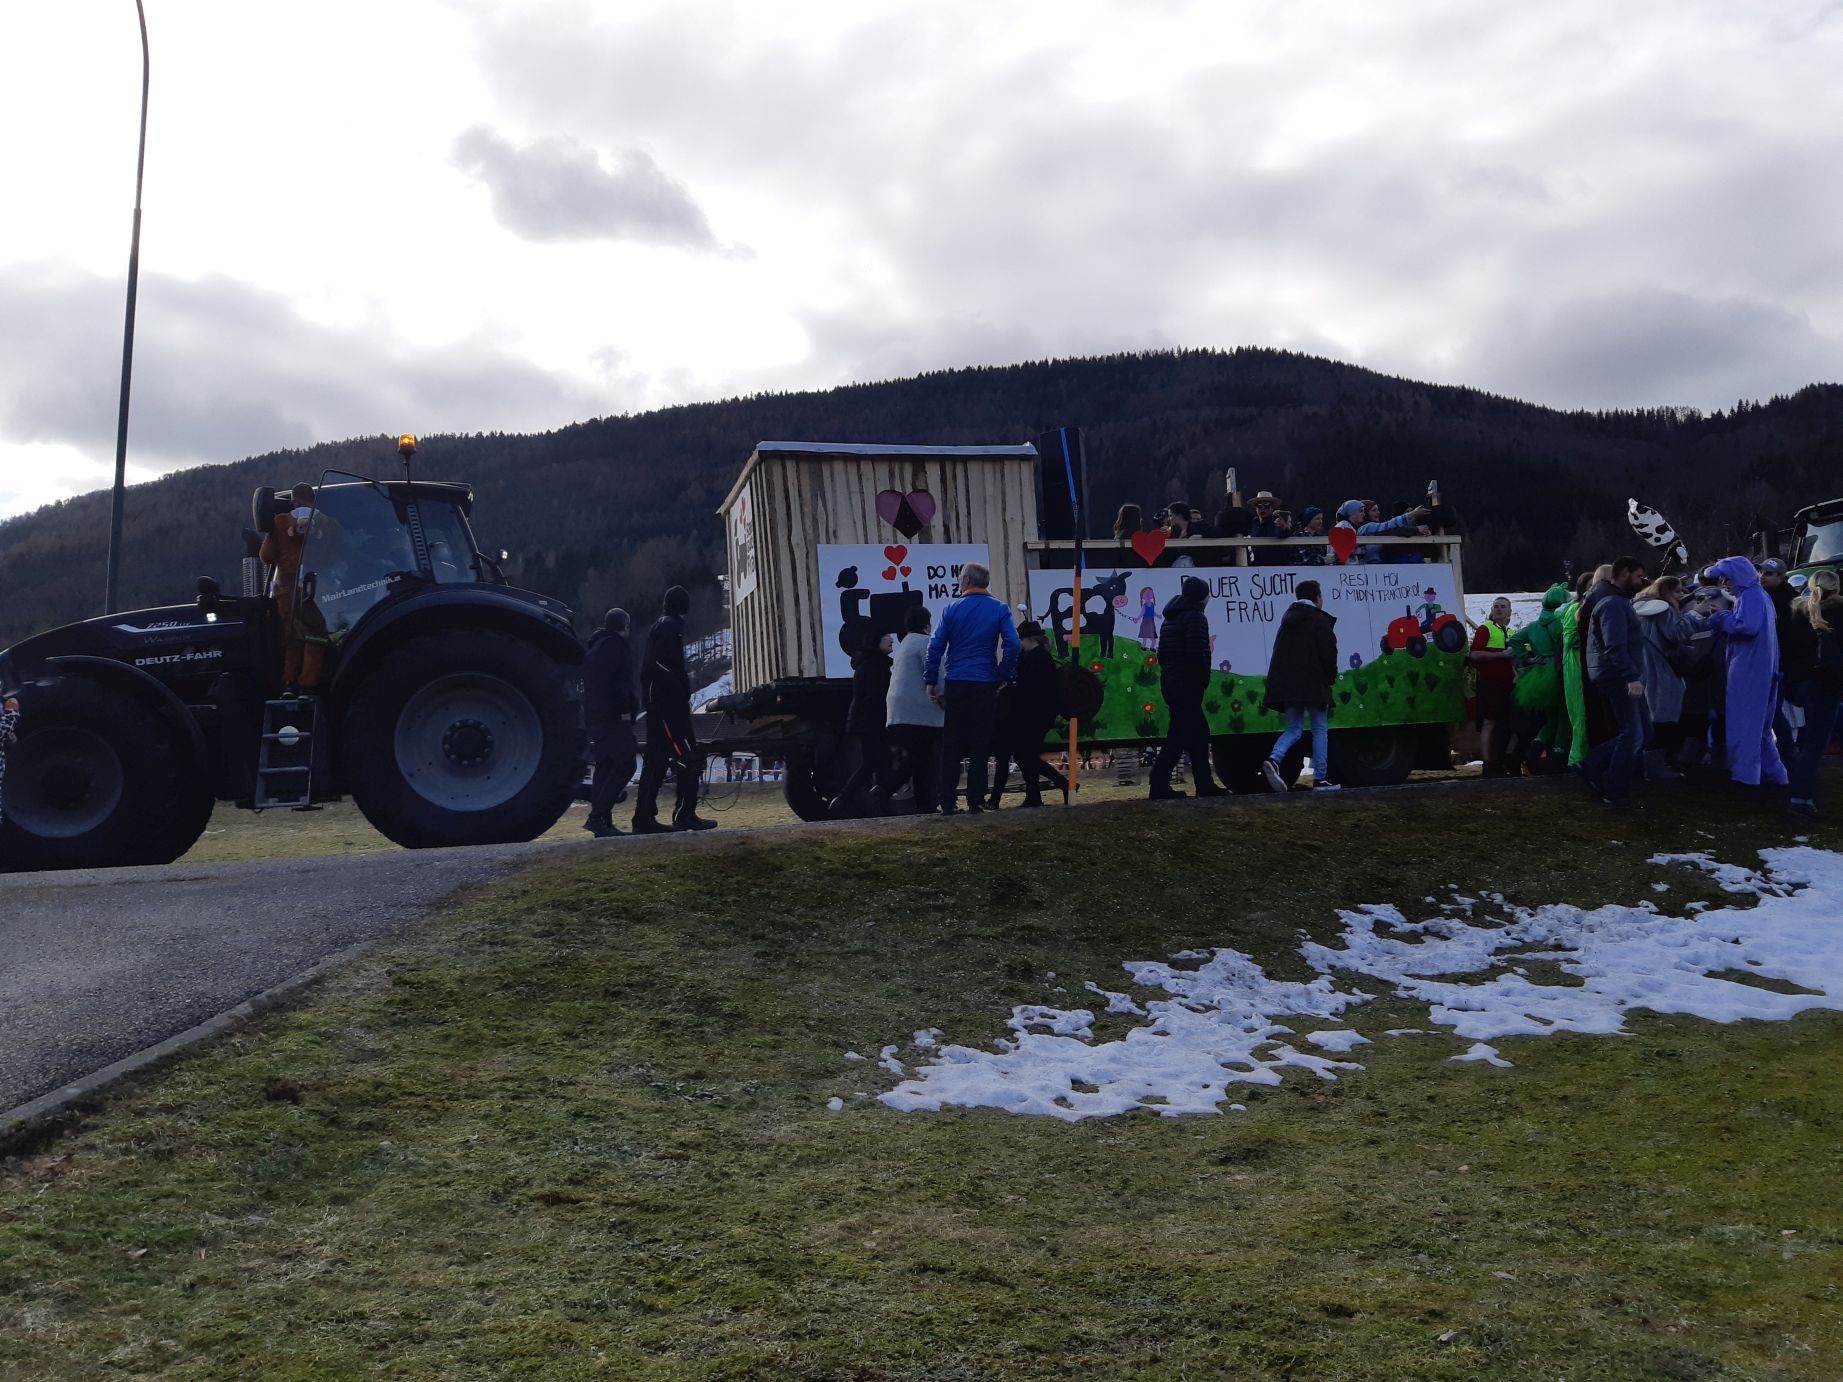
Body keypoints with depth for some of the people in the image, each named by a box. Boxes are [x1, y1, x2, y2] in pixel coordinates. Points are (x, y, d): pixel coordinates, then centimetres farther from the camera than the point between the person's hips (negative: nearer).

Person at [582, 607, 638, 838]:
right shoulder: (616, 645, -6)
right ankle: (598, 816, -19)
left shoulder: (594, 648, 24)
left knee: (604, 765, 10)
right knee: (625, 763, -11)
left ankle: (602, 822, 6)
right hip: (613, 716, -10)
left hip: (594, 716, 10)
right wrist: (625, 709, -19)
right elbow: (621, 682, -18)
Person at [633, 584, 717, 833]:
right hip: (669, 701, -10)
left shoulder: (658, 626, 22)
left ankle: (644, 818, 5)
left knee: (656, 760, 8)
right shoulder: (671, 626, -7)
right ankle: (685, 814, -15)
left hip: (656, 701, 10)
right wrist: (683, 687, -14)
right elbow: (666, 664, -20)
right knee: (687, 756, -11)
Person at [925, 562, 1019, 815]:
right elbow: (1012, 644, -7)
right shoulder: (999, 609, 2)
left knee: (951, 745, 6)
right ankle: (974, 802, 3)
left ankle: (947, 802, 4)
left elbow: (936, 647, -1)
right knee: (980, 745, 5)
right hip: (985, 685, 0)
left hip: (955, 683, 0)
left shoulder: (952, 609, 2)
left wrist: (931, 681, 4)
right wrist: (1004, 677, 3)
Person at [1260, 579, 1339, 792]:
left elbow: (1278, 654, 16)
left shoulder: (1288, 621, 16)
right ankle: (1321, 778, 3)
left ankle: (1273, 759, -17)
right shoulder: (1319, 620, -5)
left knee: (1294, 729, 11)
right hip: (1313, 685, -6)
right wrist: (1331, 677, 4)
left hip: (1287, 685, 6)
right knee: (1320, 729, 4)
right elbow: (1328, 653, -11)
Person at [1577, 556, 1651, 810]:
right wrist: (1631, 677, -32)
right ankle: (1616, 794, 2)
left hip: (1618, 675, 11)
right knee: (1633, 735, -6)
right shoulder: (1613, 604, -16)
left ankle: (1593, 766, 12)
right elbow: (1615, 647, -26)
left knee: (1643, 732, 12)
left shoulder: (1618, 600, 18)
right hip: (1616, 675, -11)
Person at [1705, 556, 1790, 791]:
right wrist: (1723, 619, 4)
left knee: (1744, 721, -5)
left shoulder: (1750, 597, -14)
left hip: (1749, 670, -10)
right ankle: (1772, 771, 21)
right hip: (1762, 669, 10)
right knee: (1760, 723, 16)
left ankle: (1745, 773, -3)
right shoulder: (1760, 595, 18)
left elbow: (1747, 625, -27)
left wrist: (1722, 618, -13)